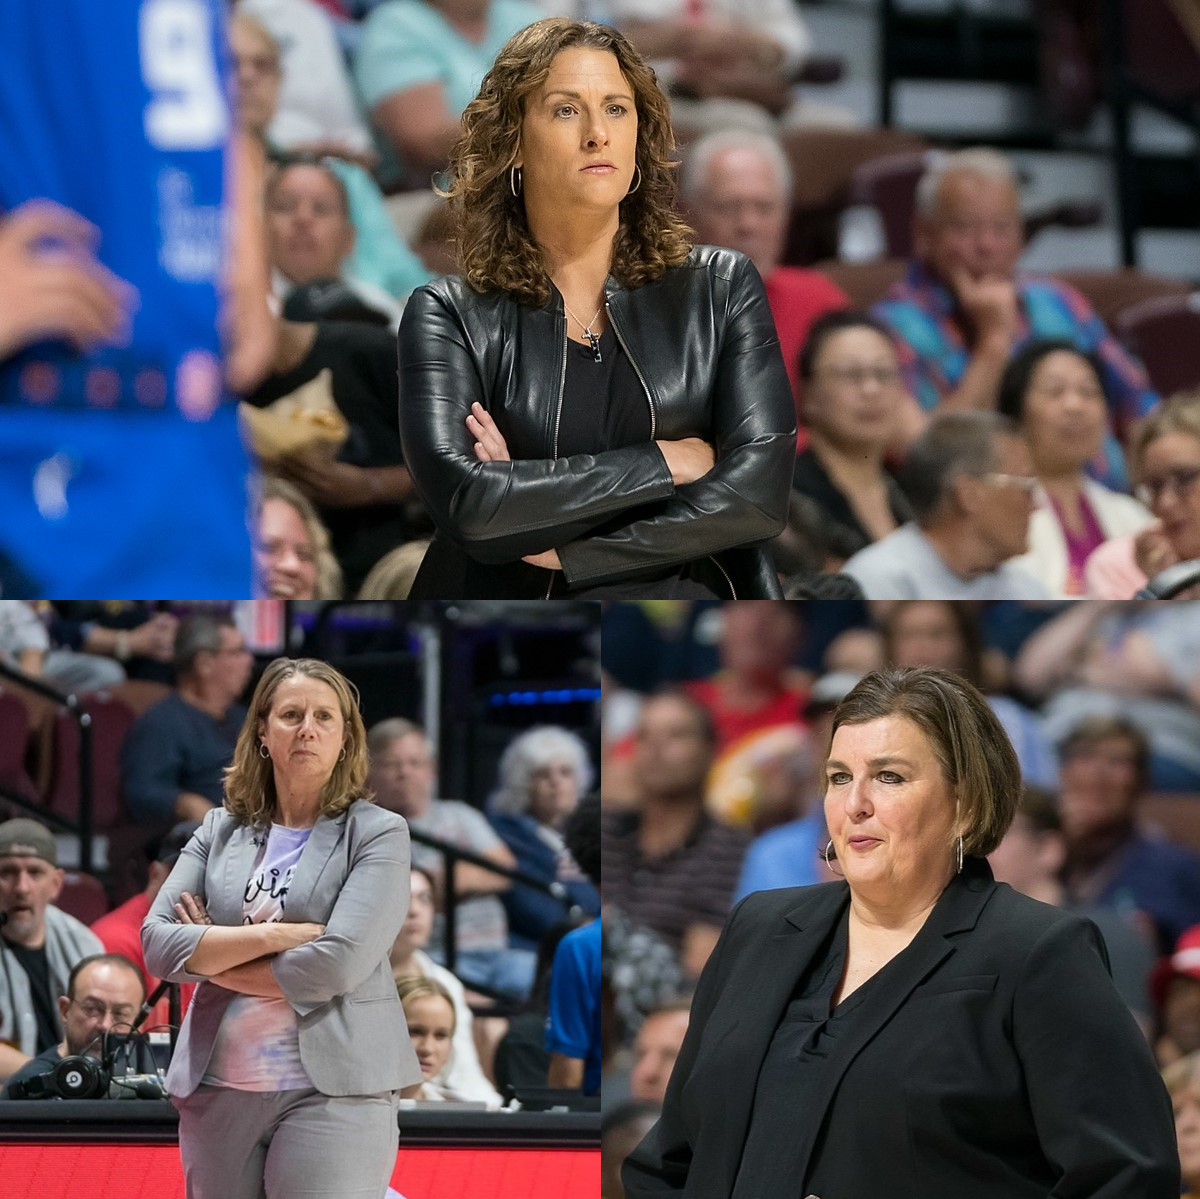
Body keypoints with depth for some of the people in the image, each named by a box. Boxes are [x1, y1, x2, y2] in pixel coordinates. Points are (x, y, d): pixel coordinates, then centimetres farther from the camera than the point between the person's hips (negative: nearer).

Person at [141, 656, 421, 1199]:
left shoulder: (377, 833, -1)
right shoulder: (220, 831, 11)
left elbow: (339, 965, -14)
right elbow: (157, 944, -1)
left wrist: (213, 959, -4)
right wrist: (273, 935, -12)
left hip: (332, 1091, -4)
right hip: (217, 1087, 4)